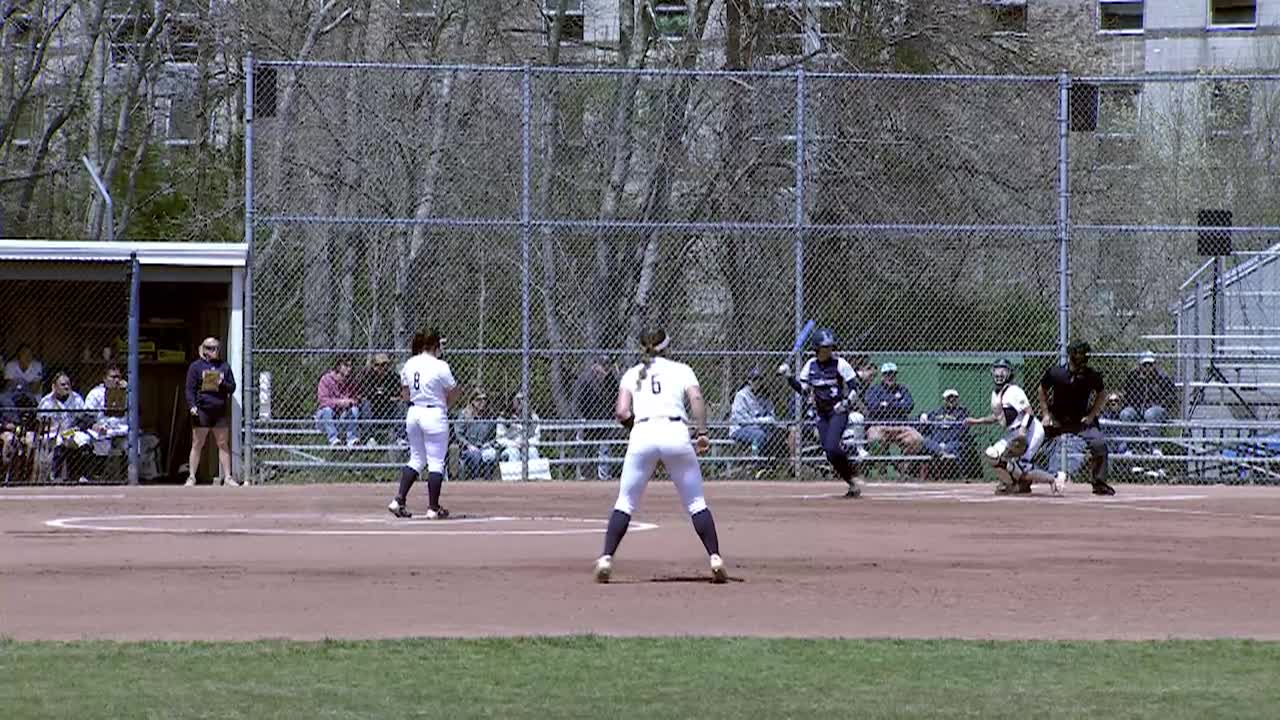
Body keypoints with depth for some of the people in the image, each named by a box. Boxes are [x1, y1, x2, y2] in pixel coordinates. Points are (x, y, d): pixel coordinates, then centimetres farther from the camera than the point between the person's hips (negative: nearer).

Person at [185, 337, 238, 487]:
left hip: (220, 411, 3)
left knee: (223, 444, 5)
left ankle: (227, 477, 8)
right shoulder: (196, 366, 4)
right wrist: (192, 405, -15)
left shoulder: (224, 366, 13)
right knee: (197, 445, -2)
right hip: (202, 410, -3)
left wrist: (222, 384, -9)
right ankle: (191, 477, 2)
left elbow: (232, 387, 12)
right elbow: (190, 388, -1)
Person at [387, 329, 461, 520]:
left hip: (413, 413, 6)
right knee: (436, 461, 3)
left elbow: (405, 394, 11)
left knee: (416, 459, 17)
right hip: (434, 415, -6)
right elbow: (452, 393, -7)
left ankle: (399, 500, 6)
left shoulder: (409, 365, 4)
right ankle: (433, 508, 4)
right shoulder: (440, 366, -15)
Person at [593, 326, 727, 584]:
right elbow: (696, 399, -2)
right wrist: (702, 433, -3)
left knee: (625, 503, 8)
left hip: (642, 436, 1)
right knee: (696, 503, 7)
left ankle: (606, 558, -3)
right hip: (676, 433, -1)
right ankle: (715, 558, -2)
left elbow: (622, 412, 6)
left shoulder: (632, 374, 19)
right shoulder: (681, 370, 17)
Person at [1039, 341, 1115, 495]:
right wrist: (1046, 413, -2)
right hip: (1056, 420, 1)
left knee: (1099, 444, -21)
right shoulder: (1055, 373, -12)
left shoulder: (1091, 375, -12)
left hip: (1081, 420, -1)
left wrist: (1092, 415, -5)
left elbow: (1102, 395, 4)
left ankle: (1099, 483, -7)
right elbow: (1042, 391, 6)